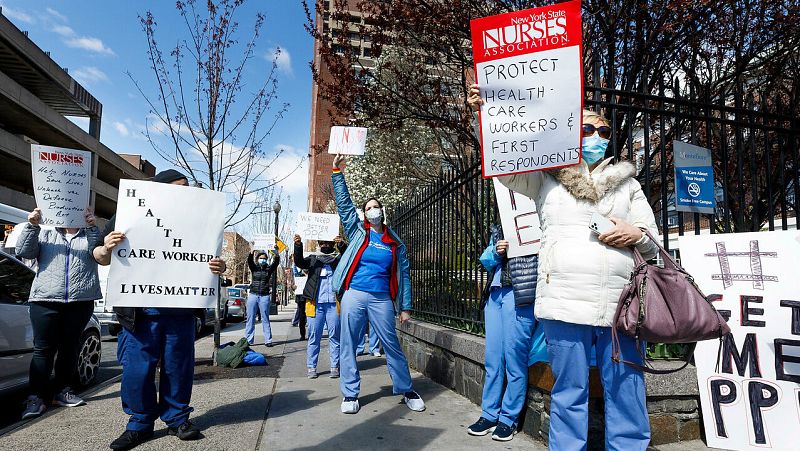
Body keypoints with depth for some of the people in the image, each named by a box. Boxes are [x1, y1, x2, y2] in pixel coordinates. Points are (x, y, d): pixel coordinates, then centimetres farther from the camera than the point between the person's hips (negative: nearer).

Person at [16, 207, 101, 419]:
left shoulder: (89, 235, 13)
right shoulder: (45, 234, 15)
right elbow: (23, 251, 3)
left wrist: (93, 227, -15)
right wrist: (32, 225, -8)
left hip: (80, 301, 1)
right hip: (46, 300, 0)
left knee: (70, 348, 9)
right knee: (43, 349, 0)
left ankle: (62, 390, 21)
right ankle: (37, 397, 5)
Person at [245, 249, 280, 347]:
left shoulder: (269, 269, 6)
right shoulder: (254, 268, 7)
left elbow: (276, 262, -9)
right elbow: (249, 260, -11)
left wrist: (276, 255, -28)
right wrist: (252, 252, -31)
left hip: (265, 296, -1)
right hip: (253, 295, 1)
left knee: (265, 319, 1)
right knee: (250, 319, 3)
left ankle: (268, 340, 2)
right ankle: (248, 340, 8)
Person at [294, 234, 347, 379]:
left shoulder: (339, 258, 12)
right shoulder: (313, 259, 17)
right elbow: (299, 262, 0)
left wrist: (342, 246, -24)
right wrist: (298, 246, -17)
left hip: (334, 303, -1)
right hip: (316, 303, 1)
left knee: (335, 336, 3)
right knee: (314, 336, 4)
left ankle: (335, 367, 8)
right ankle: (312, 367, 10)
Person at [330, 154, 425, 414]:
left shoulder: (395, 243, 9)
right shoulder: (358, 232, 8)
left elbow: (404, 275, 10)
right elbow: (344, 203, 4)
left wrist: (406, 307, 5)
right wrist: (337, 172, -2)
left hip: (382, 299, 0)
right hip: (354, 296, 0)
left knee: (393, 346, 5)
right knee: (348, 345, 4)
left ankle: (406, 390, 21)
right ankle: (350, 394, 18)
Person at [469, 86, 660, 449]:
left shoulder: (628, 183, 18)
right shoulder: (547, 179, 12)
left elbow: (653, 245, 19)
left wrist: (636, 234, -5)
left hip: (622, 305, 2)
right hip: (565, 303, -2)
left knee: (627, 396, 6)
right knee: (569, 393, 6)